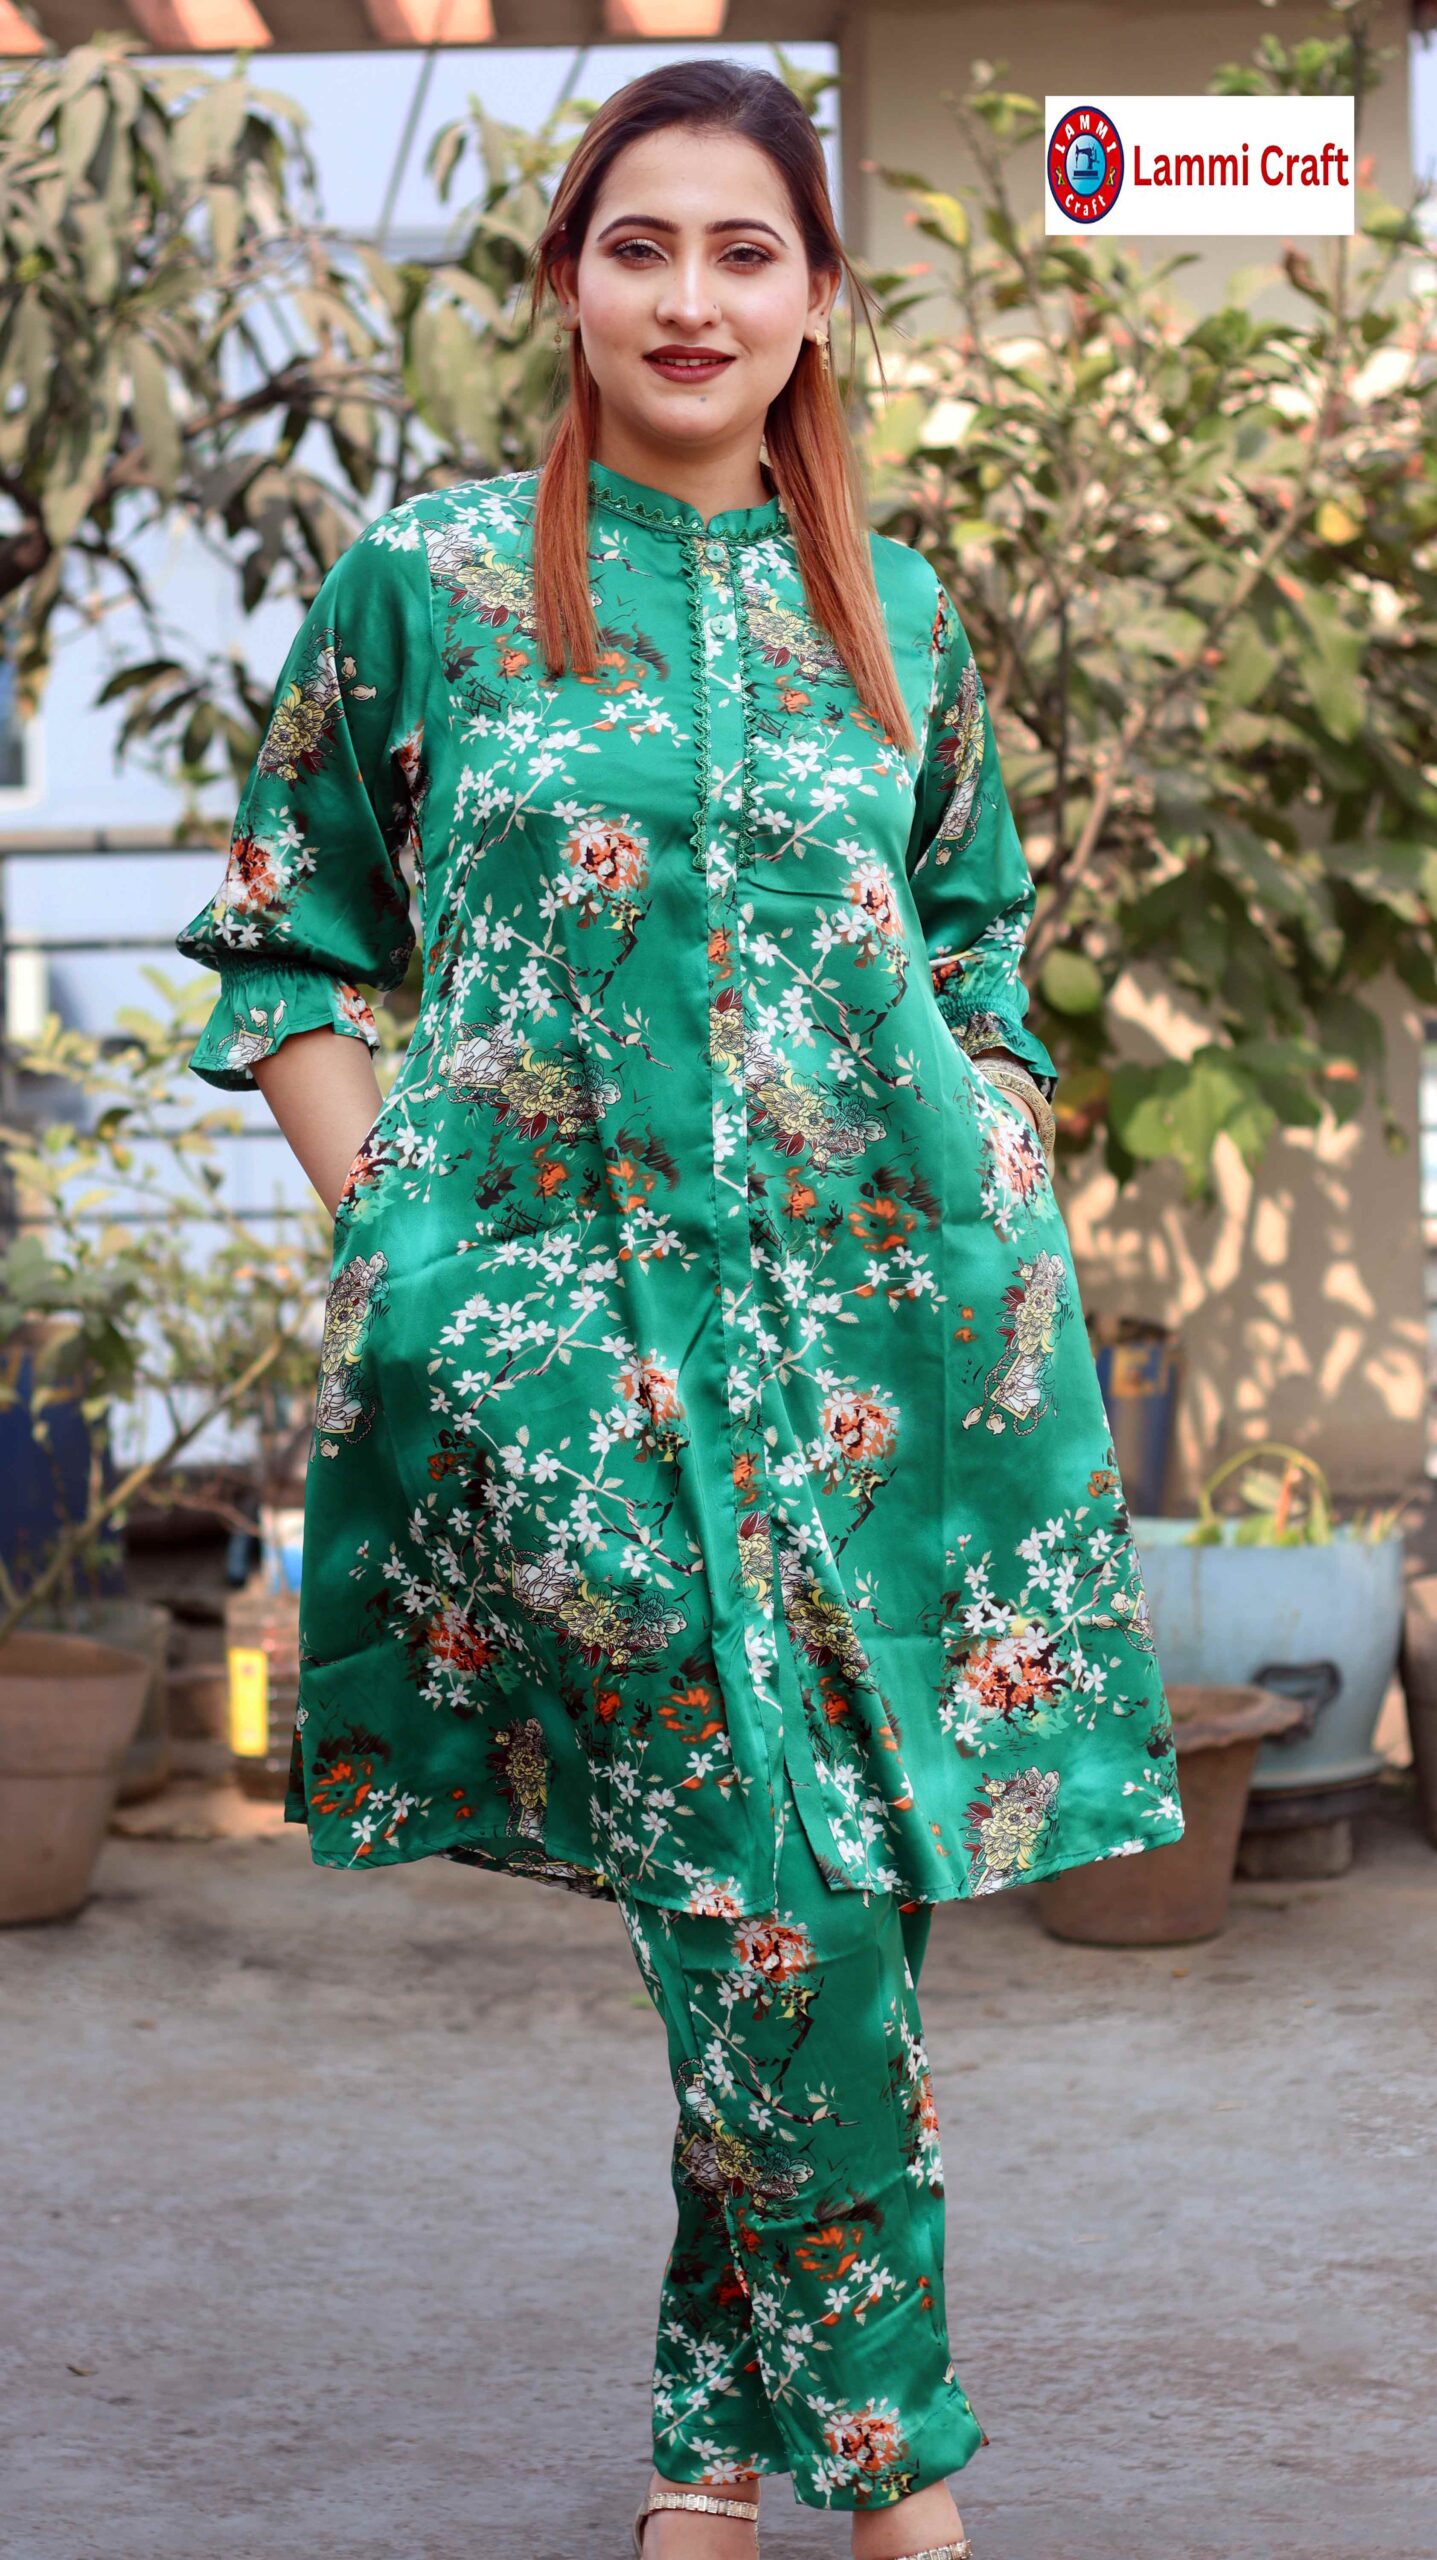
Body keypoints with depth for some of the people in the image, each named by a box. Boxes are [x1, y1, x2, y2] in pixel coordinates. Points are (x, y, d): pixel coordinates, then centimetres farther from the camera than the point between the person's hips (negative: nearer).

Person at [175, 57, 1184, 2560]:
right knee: (781, 1900, -9)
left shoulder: (895, 618, 13)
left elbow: (983, 954, 22)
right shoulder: (425, 580, 4)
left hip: (879, 1318, 3)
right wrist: (397, 1237, -1)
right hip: (564, 1321, -3)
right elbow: (286, 948, 9)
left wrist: (1008, 1217, 8)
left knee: (791, 1909, 4)